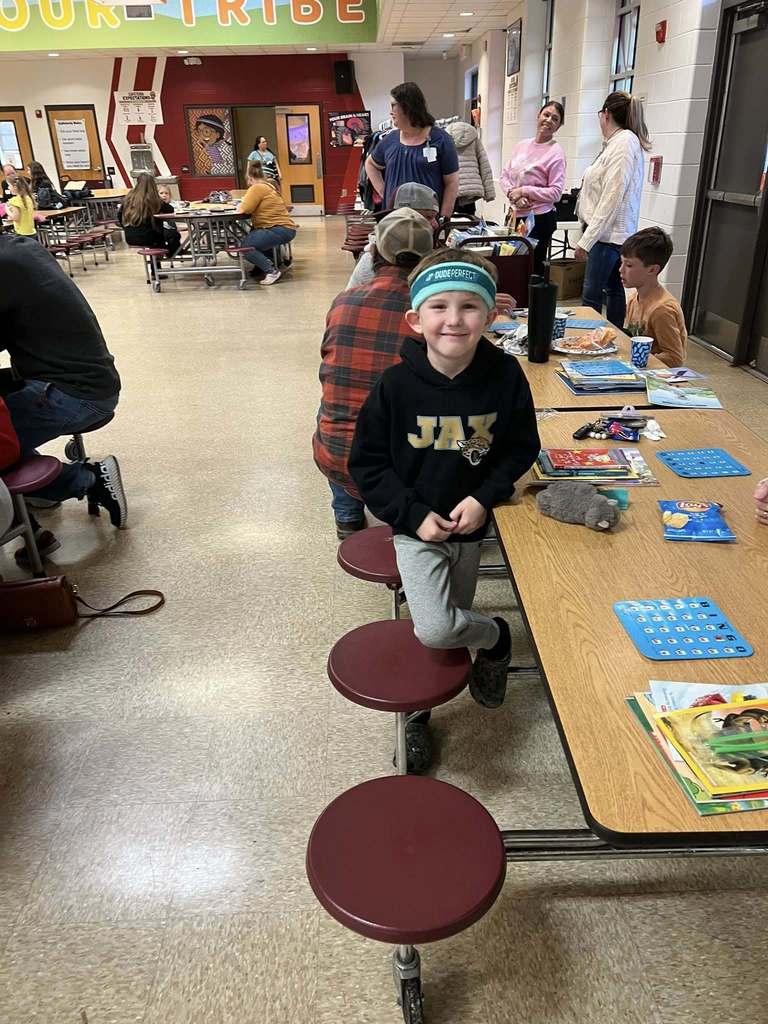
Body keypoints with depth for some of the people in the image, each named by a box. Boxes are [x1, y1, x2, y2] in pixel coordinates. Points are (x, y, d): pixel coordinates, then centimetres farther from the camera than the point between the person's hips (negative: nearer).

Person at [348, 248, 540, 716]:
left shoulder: (505, 375, -13)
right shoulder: (397, 384, -17)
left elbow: (522, 449, 0)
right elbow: (368, 463, -8)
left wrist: (484, 498, -15)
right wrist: (413, 515, -16)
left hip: (473, 524, 2)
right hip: (417, 526, -1)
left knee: (455, 623, 15)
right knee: (436, 630, -13)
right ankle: (495, 633, 15)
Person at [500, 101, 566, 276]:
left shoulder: (556, 152, -8)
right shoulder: (522, 145, 9)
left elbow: (555, 192, -13)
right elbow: (505, 175, 11)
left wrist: (524, 191, -15)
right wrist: (512, 193, -9)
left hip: (539, 219, -6)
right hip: (516, 215, 6)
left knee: (533, 268, 0)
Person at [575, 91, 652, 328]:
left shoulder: (624, 142, -13)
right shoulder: (617, 142, 15)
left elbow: (612, 197, -19)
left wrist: (587, 239, -21)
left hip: (609, 232, -10)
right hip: (611, 233, 10)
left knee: (591, 296, -11)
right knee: (613, 289, 14)